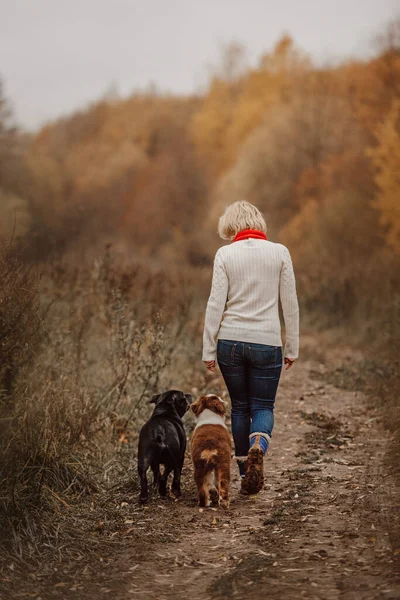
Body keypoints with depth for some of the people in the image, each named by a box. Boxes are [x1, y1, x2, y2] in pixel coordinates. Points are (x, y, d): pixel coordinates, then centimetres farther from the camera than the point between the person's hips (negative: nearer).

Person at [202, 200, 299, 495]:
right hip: (267, 342, -1)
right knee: (263, 407, 7)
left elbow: (215, 304, -3)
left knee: (239, 407, 13)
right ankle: (258, 447, -25)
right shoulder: (279, 252, 0)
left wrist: (208, 350, 2)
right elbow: (290, 303, 1)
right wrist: (292, 347, 9)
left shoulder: (225, 254, -1)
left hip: (230, 340, 1)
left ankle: (246, 473, 15)